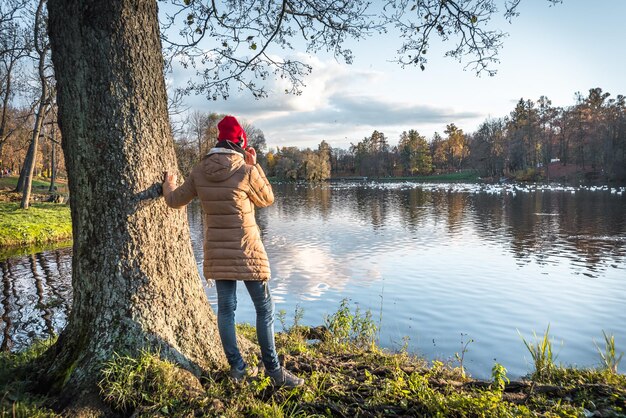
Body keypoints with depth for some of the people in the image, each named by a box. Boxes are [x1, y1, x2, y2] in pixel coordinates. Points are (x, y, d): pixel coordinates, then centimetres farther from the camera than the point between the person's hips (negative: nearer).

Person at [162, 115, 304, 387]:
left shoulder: (199, 172, 0)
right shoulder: (247, 172, -14)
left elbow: (176, 201, 11)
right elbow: (267, 199, 2)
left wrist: (169, 185, 32)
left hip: (216, 252, 5)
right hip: (246, 250, -5)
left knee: (226, 308, 13)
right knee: (264, 308, 6)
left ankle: (237, 368, 22)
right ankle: (273, 370, 13)